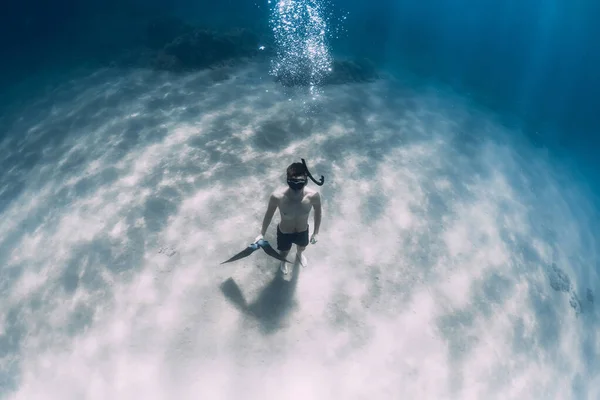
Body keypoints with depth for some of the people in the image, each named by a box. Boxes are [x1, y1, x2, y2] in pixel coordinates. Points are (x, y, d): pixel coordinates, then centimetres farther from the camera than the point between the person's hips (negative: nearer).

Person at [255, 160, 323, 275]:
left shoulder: (313, 195, -35)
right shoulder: (277, 196, -37)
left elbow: (318, 212, -12)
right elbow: (269, 214, -16)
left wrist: (316, 232, 0)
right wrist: (262, 233, -4)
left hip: (303, 231, 2)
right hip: (284, 232, -1)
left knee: (302, 247, 36)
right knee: (284, 252, 31)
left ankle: (299, 255, 75)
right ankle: (283, 261, 70)